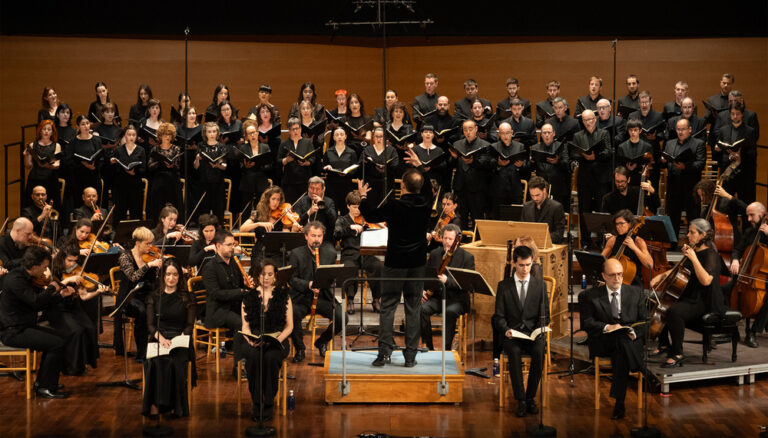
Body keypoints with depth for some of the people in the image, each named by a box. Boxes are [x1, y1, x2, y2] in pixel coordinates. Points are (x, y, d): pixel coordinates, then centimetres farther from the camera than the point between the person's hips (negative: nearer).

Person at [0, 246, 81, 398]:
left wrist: (61, 295, 3)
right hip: (12, 332, -10)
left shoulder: (25, 277, 11)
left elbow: (40, 304, 16)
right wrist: (53, 286, -17)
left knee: (58, 336, 13)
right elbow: (36, 301, -28)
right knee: (57, 344, -17)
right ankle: (46, 388, -7)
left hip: (23, 326, 10)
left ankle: (41, 382, 17)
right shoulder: (15, 279, -20)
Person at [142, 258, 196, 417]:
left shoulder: (187, 298, 11)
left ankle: (177, 406, -25)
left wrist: (179, 339, -15)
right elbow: (150, 325, 6)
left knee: (175, 362, -33)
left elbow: (189, 325, 5)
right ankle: (159, 404, -25)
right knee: (154, 362, -33)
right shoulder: (154, 297, 15)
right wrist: (160, 338, -14)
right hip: (158, 340, 1)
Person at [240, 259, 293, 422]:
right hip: (254, 341, 1)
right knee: (253, 357, -34)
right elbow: (245, 326, 9)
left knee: (271, 357, -35)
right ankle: (256, 402, -21)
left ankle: (269, 403, -21)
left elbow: (289, 326, 5)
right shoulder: (249, 297, 11)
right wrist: (250, 339, -13)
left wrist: (278, 339, -14)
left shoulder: (283, 295, 9)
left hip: (277, 340, -1)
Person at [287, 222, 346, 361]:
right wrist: (307, 285, -25)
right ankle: (299, 348, -5)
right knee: (293, 315, -34)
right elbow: (291, 278, -7)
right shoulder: (296, 254, 0)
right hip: (301, 297, -2)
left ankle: (321, 342, 10)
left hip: (324, 297, 2)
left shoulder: (330, 253, 7)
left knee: (342, 318, -22)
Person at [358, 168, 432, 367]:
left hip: (395, 263, -3)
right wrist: (418, 172, 30)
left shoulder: (394, 206, -17)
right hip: (417, 263, 4)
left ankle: (385, 352, -1)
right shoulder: (425, 204, -4)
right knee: (413, 309, 7)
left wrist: (363, 196, 13)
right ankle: (410, 355, 8)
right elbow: (426, 191, 19)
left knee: (387, 306, 5)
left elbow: (372, 215, -3)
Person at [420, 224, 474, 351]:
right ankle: (428, 347, -16)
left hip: (456, 299, -3)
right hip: (436, 296, 3)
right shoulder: (434, 254, 12)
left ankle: (447, 347, -25)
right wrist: (423, 290, -3)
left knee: (450, 312, -37)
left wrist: (447, 281, -25)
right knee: (422, 309, -27)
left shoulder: (467, 257, -2)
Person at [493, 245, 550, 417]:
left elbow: (544, 315, 9)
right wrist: (506, 330, -15)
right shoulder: (503, 286, 8)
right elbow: (498, 316, 5)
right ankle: (521, 400, -27)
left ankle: (530, 397, -18)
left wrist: (539, 331, -11)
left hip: (534, 333, 1)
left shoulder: (540, 285, 10)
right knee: (514, 352, -34)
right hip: (511, 334, -1)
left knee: (539, 352, -32)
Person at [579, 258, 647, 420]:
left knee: (622, 345, -36)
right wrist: (607, 327, -17)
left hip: (631, 340, 1)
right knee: (621, 339, -36)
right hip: (602, 343, -1)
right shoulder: (590, 296, 11)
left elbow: (645, 321, 11)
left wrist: (634, 332, -10)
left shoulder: (636, 293, 17)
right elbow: (586, 323, 0)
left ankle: (619, 401, -36)